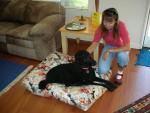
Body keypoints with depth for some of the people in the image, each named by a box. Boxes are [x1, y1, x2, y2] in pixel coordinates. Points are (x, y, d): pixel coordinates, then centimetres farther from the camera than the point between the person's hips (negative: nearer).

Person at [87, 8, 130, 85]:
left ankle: (120, 72, -4)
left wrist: (110, 51, -39)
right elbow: (94, 45, -18)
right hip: (109, 46, 2)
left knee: (122, 56, -39)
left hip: (121, 48, -1)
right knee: (102, 71, -20)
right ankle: (108, 62, 17)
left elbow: (127, 47, -34)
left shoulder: (121, 26, -32)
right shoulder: (101, 28, -23)